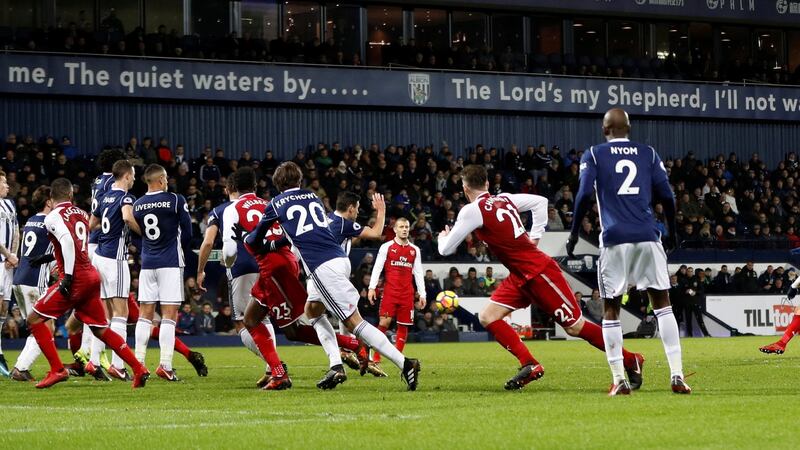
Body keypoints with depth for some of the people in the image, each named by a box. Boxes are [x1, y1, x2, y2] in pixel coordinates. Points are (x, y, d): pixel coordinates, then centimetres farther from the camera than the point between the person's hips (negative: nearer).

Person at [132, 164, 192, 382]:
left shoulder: (137, 205, 6)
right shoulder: (175, 200, -7)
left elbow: (138, 234, 14)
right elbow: (187, 233, -2)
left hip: (147, 263, 4)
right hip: (170, 263, -4)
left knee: (145, 314, 9)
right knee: (169, 315, -5)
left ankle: (138, 363, 5)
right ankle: (165, 364, -13)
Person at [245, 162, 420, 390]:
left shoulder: (277, 204, 9)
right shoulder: (313, 197, 22)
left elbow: (254, 240, 18)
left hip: (323, 267, -7)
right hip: (340, 258, 7)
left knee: (354, 321, -10)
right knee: (312, 309, 23)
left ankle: (404, 363, -20)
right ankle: (336, 365, 9)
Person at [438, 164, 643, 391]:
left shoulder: (472, 211, -15)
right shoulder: (504, 199, 8)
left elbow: (446, 249, -9)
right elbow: (540, 201, 19)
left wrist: (443, 237, 14)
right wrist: (535, 236, 19)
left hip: (539, 273, -9)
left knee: (575, 326, -2)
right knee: (487, 317, 0)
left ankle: (631, 361, 9)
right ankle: (529, 365, -5)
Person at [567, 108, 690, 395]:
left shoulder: (593, 155, 7)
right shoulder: (648, 154, 12)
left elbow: (584, 196, -4)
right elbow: (667, 196, 8)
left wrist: (574, 234, 5)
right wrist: (672, 232, 22)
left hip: (615, 239, -2)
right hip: (647, 237, 2)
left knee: (611, 309, 7)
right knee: (662, 303, 7)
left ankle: (619, 380, -1)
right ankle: (677, 376, -2)